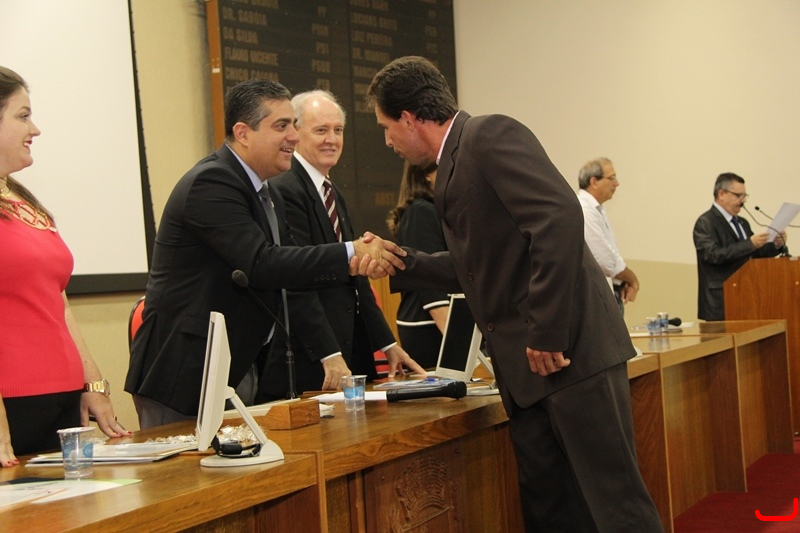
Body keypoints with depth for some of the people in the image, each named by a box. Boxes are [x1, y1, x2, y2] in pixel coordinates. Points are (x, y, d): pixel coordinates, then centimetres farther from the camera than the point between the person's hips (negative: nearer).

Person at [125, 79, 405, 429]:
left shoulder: (268, 196, 14)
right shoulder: (210, 184, -18)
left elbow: (289, 266, 8)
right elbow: (262, 264, -27)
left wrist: (356, 260, -11)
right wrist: (351, 254, -27)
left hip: (242, 370, 9)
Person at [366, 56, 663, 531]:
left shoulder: (491, 135, -10)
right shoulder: (455, 166, 19)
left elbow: (561, 217, -23)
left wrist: (547, 333, -23)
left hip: (571, 349, -9)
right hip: (524, 367, 10)